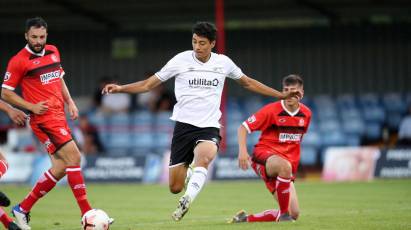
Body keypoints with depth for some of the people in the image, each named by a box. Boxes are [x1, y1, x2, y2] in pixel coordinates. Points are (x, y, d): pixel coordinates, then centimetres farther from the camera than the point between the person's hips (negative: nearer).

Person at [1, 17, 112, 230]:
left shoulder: (53, 52, 13)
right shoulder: (18, 61, -7)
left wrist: (70, 102, 13)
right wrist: (32, 106, -13)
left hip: (59, 115, 8)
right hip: (44, 118, -8)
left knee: (60, 168, 6)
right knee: (73, 157, -17)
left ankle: (23, 209, 17)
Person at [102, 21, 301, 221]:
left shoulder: (223, 63, 4)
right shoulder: (181, 60, -2)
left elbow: (248, 83, 21)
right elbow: (148, 84, 4)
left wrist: (281, 95, 19)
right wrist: (120, 88, -9)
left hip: (209, 128, 0)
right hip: (184, 125, 0)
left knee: (204, 157, -37)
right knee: (175, 187, -1)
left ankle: (186, 200, -38)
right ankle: (189, 175, 34)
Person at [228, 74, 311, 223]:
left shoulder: (306, 114, 5)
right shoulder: (272, 110, -11)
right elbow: (243, 128, -8)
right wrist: (242, 151, -24)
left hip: (288, 162, 6)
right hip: (264, 155, -6)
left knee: (294, 214, -4)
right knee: (284, 166, -43)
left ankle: (246, 219, 9)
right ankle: (284, 214, -28)